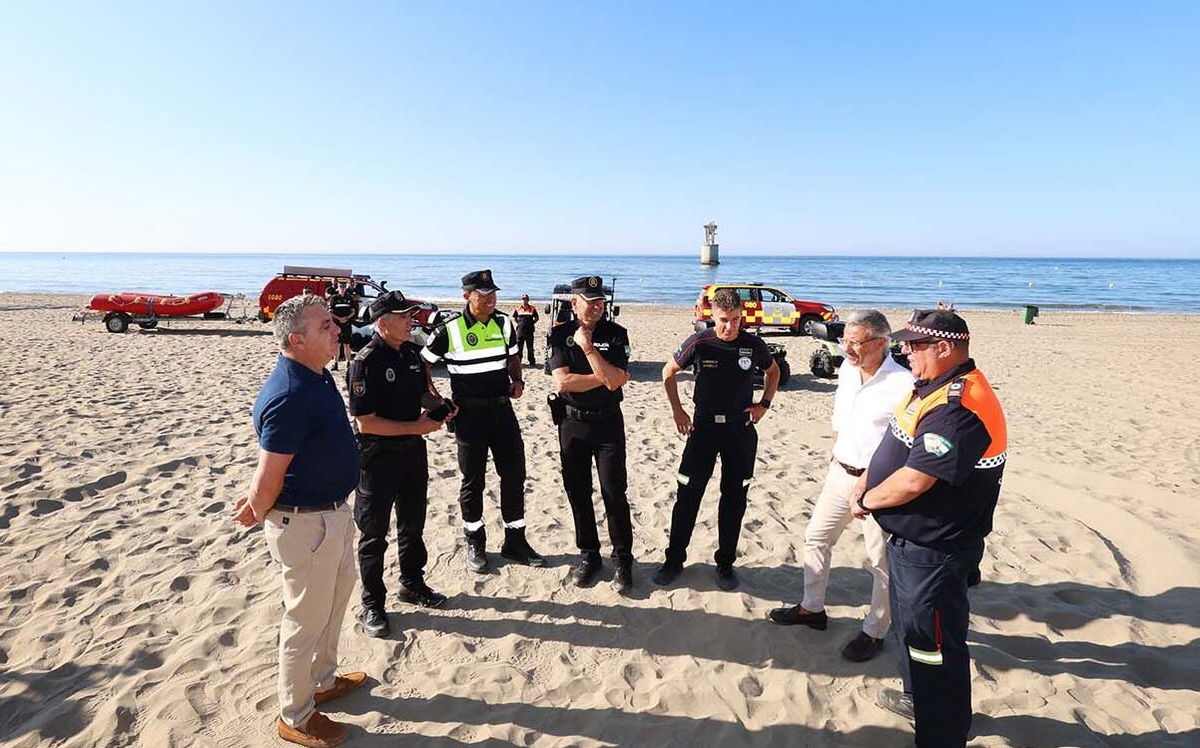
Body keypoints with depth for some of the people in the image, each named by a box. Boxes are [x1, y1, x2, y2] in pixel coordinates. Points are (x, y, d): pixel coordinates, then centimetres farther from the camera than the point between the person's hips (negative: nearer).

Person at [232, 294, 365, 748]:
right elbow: (270, 474, -23)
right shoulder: (288, 395, -29)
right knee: (306, 621, 9)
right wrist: (258, 515, -5)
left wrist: (259, 500, 10)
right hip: (304, 523, -10)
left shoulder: (316, 377, 3)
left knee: (335, 599, 27)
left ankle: (322, 680, 49)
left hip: (334, 512, 10)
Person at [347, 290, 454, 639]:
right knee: (374, 532, 7)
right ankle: (372, 605, 22)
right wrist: (415, 427, -20)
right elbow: (365, 422, -22)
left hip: (413, 450, 7)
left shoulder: (412, 351, 3)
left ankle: (412, 584, 39)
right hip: (378, 456, -7)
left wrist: (439, 404, 0)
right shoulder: (366, 361, -20)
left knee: (413, 522, 20)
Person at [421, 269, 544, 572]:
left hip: (502, 408, 4)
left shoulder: (504, 323, 4)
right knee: (472, 480, 8)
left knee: (514, 474, 7)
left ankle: (515, 542, 23)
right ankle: (475, 545, 25)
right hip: (469, 413, -4)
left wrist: (517, 380, 2)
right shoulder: (450, 329, -10)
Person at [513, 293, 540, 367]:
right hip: (520, 331, 1)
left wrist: (532, 323, 2)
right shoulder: (518, 309, 4)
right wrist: (519, 323, 10)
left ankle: (532, 362, 12)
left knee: (530, 347, 5)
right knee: (519, 347, 5)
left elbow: (536, 318, 12)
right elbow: (514, 317, 19)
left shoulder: (532, 308, 1)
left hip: (529, 331, -1)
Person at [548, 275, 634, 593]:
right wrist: (604, 377, -15)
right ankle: (588, 554, 25)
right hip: (572, 423, 2)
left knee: (614, 493, -1)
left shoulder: (616, 334, -5)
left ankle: (623, 560, 13)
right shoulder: (561, 334, -1)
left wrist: (588, 347, -19)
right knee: (577, 492, 10)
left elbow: (614, 381, -18)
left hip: (608, 423, -2)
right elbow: (561, 381, -14)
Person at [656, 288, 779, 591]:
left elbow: (773, 371, 16)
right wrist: (677, 411, 1)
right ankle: (674, 560, 16)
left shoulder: (753, 345, -5)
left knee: (734, 499, 8)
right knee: (688, 495, 2)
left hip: (741, 429, 2)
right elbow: (669, 372, 5)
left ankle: (725, 564, 23)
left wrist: (764, 403, 2)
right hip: (704, 427, -1)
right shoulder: (699, 343, -10)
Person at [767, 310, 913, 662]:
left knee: (881, 560, 6)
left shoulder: (902, 384, -20)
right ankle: (812, 608, 35)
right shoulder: (847, 369, 2)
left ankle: (874, 632, 24)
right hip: (841, 472, 8)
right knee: (816, 537, 16)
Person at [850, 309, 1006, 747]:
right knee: (908, 623, 27)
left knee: (933, 643, 4)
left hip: (934, 551, -11)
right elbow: (897, 452, 16)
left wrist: (867, 502, -13)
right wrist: (868, 482, 3)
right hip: (910, 540, 11)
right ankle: (918, 697, 49)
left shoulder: (958, 408, -28)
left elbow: (913, 481, -30)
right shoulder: (933, 387, 6)